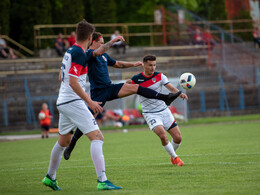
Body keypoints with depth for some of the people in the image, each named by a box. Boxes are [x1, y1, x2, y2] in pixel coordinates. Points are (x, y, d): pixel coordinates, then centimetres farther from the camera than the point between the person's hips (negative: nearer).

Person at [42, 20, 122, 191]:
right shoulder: (79, 53, -15)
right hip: (73, 102, -10)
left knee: (63, 141, 24)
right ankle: (102, 180, -23)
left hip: (63, 102, 10)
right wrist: (90, 101, -20)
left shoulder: (70, 51, 13)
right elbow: (73, 82, -21)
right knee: (97, 137, -14)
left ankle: (50, 177, 37)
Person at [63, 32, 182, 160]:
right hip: (98, 93, -7)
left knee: (135, 87, -8)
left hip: (110, 88, 7)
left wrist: (133, 64, 20)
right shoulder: (89, 54, -10)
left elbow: (117, 64, 30)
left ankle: (166, 98, -12)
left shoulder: (104, 55, 16)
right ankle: (70, 147, 4)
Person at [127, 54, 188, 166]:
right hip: (150, 114, -3)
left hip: (164, 111, 3)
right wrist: (128, 84, -23)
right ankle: (175, 158, -6)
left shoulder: (159, 76, -2)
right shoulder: (136, 79, -7)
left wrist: (180, 93, -28)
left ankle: (173, 155, 28)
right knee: (163, 135, -26)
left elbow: (171, 88, -8)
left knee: (178, 138, -1)